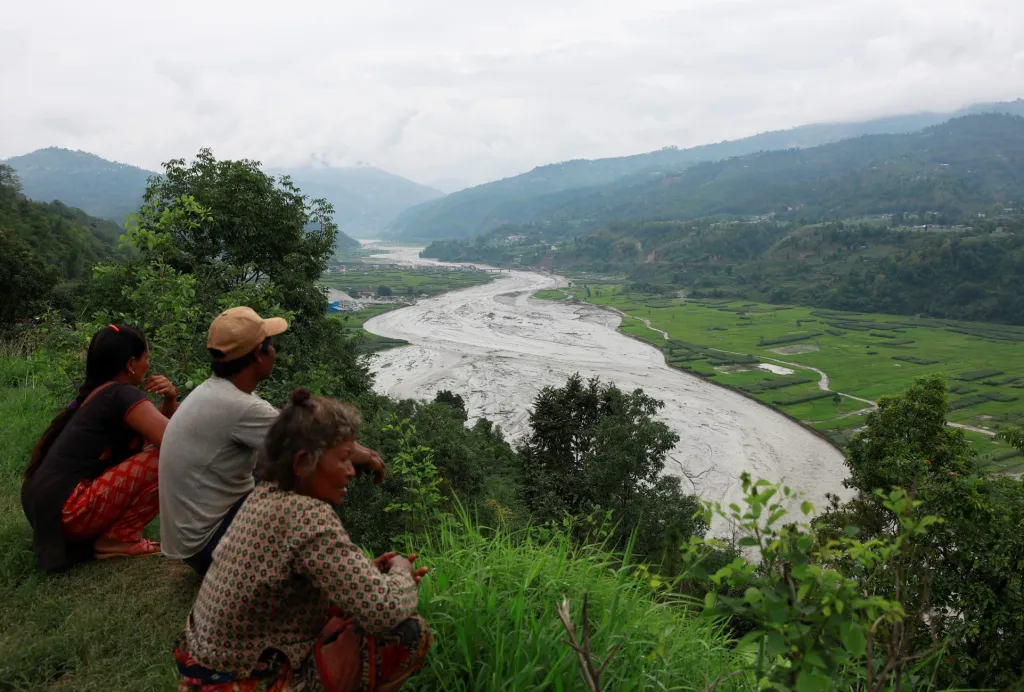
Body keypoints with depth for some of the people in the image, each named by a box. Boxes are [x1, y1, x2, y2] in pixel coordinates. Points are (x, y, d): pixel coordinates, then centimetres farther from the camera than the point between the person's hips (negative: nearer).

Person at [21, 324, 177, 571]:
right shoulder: (123, 394, -13)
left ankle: (96, 534, 12)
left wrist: (170, 400, 3)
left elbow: (156, 432, 21)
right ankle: (118, 539, -5)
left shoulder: (97, 393, 16)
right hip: (66, 509, -10)